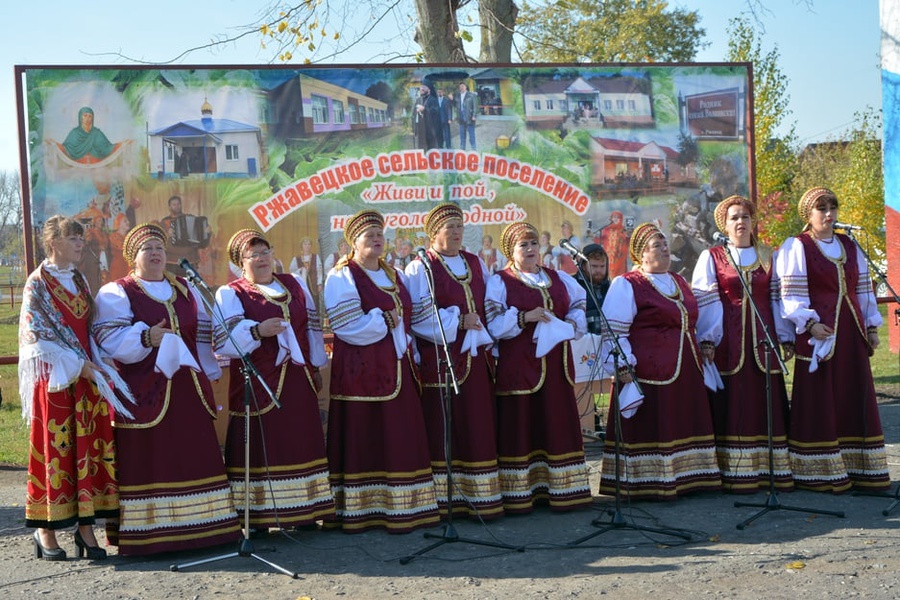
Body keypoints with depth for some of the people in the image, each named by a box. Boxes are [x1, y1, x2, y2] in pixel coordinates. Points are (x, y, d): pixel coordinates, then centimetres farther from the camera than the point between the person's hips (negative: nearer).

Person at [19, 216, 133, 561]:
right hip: (54, 378, -6)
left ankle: (85, 525, 8)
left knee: (89, 448, 3)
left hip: (87, 376, 6)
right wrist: (78, 365, -15)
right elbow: (38, 335, -10)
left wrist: (96, 365, 0)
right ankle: (45, 530, 9)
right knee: (54, 449, -1)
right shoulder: (38, 283, -5)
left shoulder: (80, 281, 14)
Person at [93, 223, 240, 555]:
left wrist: (206, 376, 16)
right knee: (148, 461, -6)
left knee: (193, 458, 7)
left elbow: (203, 336, 20)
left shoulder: (186, 290, 18)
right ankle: (149, 534, -1)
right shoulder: (116, 293, 1)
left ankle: (198, 525, 15)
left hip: (187, 391, 5)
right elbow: (110, 340, -12)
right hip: (143, 393, -5)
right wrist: (146, 338, -27)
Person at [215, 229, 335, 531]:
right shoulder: (230, 294, -1)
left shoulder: (295, 284, 15)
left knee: (301, 444, 8)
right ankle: (258, 518, 2)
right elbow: (225, 341, -14)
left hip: (298, 381, 5)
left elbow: (312, 327, 19)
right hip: (257, 386, -5)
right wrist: (257, 332, -29)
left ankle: (305, 513, 17)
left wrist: (316, 368, 17)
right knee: (260, 450, -4)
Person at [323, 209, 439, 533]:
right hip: (361, 372, -6)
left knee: (401, 440, 5)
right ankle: (358, 512, 2)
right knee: (362, 440, -4)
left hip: (397, 369, 6)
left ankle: (401, 508, 11)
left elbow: (408, 318, 20)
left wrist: (410, 351, 6)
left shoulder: (395, 276, 17)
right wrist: (384, 320, -10)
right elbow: (347, 326, -15)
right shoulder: (341, 277, -4)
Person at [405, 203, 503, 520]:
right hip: (440, 360, -5)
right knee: (442, 430, -5)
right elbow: (418, 316, -10)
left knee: (479, 429, 4)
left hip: (476, 359, 5)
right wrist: (458, 321, -13)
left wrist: (485, 332, 6)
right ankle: (444, 498, 1)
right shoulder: (420, 269, -1)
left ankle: (480, 498, 10)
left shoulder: (476, 264, 16)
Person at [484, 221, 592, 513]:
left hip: (556, 367, 5)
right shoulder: (499, 282, 1)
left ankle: (562, 490, 14)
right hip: (518, 367, -5)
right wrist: (525, 317, -20)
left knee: (558, 426, 6)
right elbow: (494, 324, -9)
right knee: (520, 427, -4)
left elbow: (580, 304, 21)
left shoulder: (558, 278, 16)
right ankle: (519, 495, 2)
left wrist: (571, 324, 1)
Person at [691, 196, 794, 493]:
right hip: (728, 343, -3)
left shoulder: (767, 258, 14)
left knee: (768, 404, 2)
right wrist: (707, 340, -12)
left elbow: (777, 299, 13)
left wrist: (786, 338, 8)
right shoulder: (711, 257, 4)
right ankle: (735, 476, 0)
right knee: (731, 405, -4)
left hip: (762, 341, 3)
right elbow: (704, 301, -3)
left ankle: (772, 470, 8)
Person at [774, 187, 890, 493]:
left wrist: (871, 325, 12)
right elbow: (791, 293, -9)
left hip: (851, 333, 6)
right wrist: (809, 323, -20)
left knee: (856, 399, 7)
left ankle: (857, 468, 15)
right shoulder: (797, 247, -2)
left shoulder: (850, 246, 15)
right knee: (820, 402, -3)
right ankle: (822, 473, 2)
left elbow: (863, 289, 18)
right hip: (819, 331, -6)